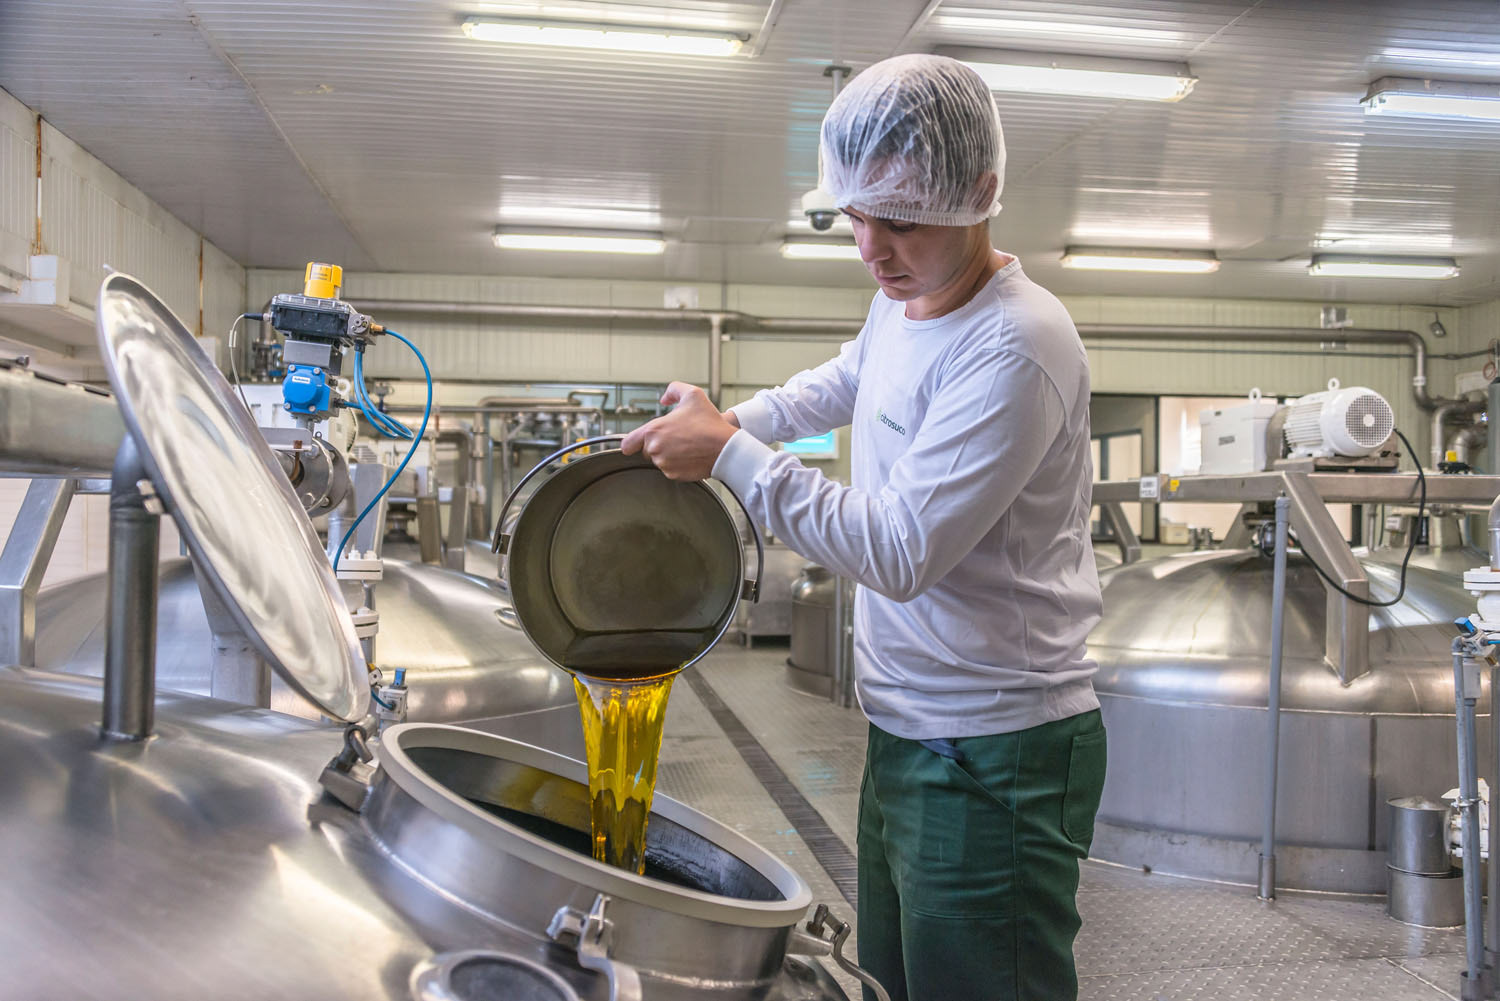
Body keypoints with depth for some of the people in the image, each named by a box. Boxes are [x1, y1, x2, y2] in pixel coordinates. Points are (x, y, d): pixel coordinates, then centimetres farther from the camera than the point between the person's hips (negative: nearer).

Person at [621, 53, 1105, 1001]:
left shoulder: (1014, 348, -22)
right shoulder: (903, 300, 7)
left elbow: (899, 552, -25)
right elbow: (848, 381, 32)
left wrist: (730, 453, -16)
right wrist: (736, 417, 20)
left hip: (994, 760, -9)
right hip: (907, 733, 9)